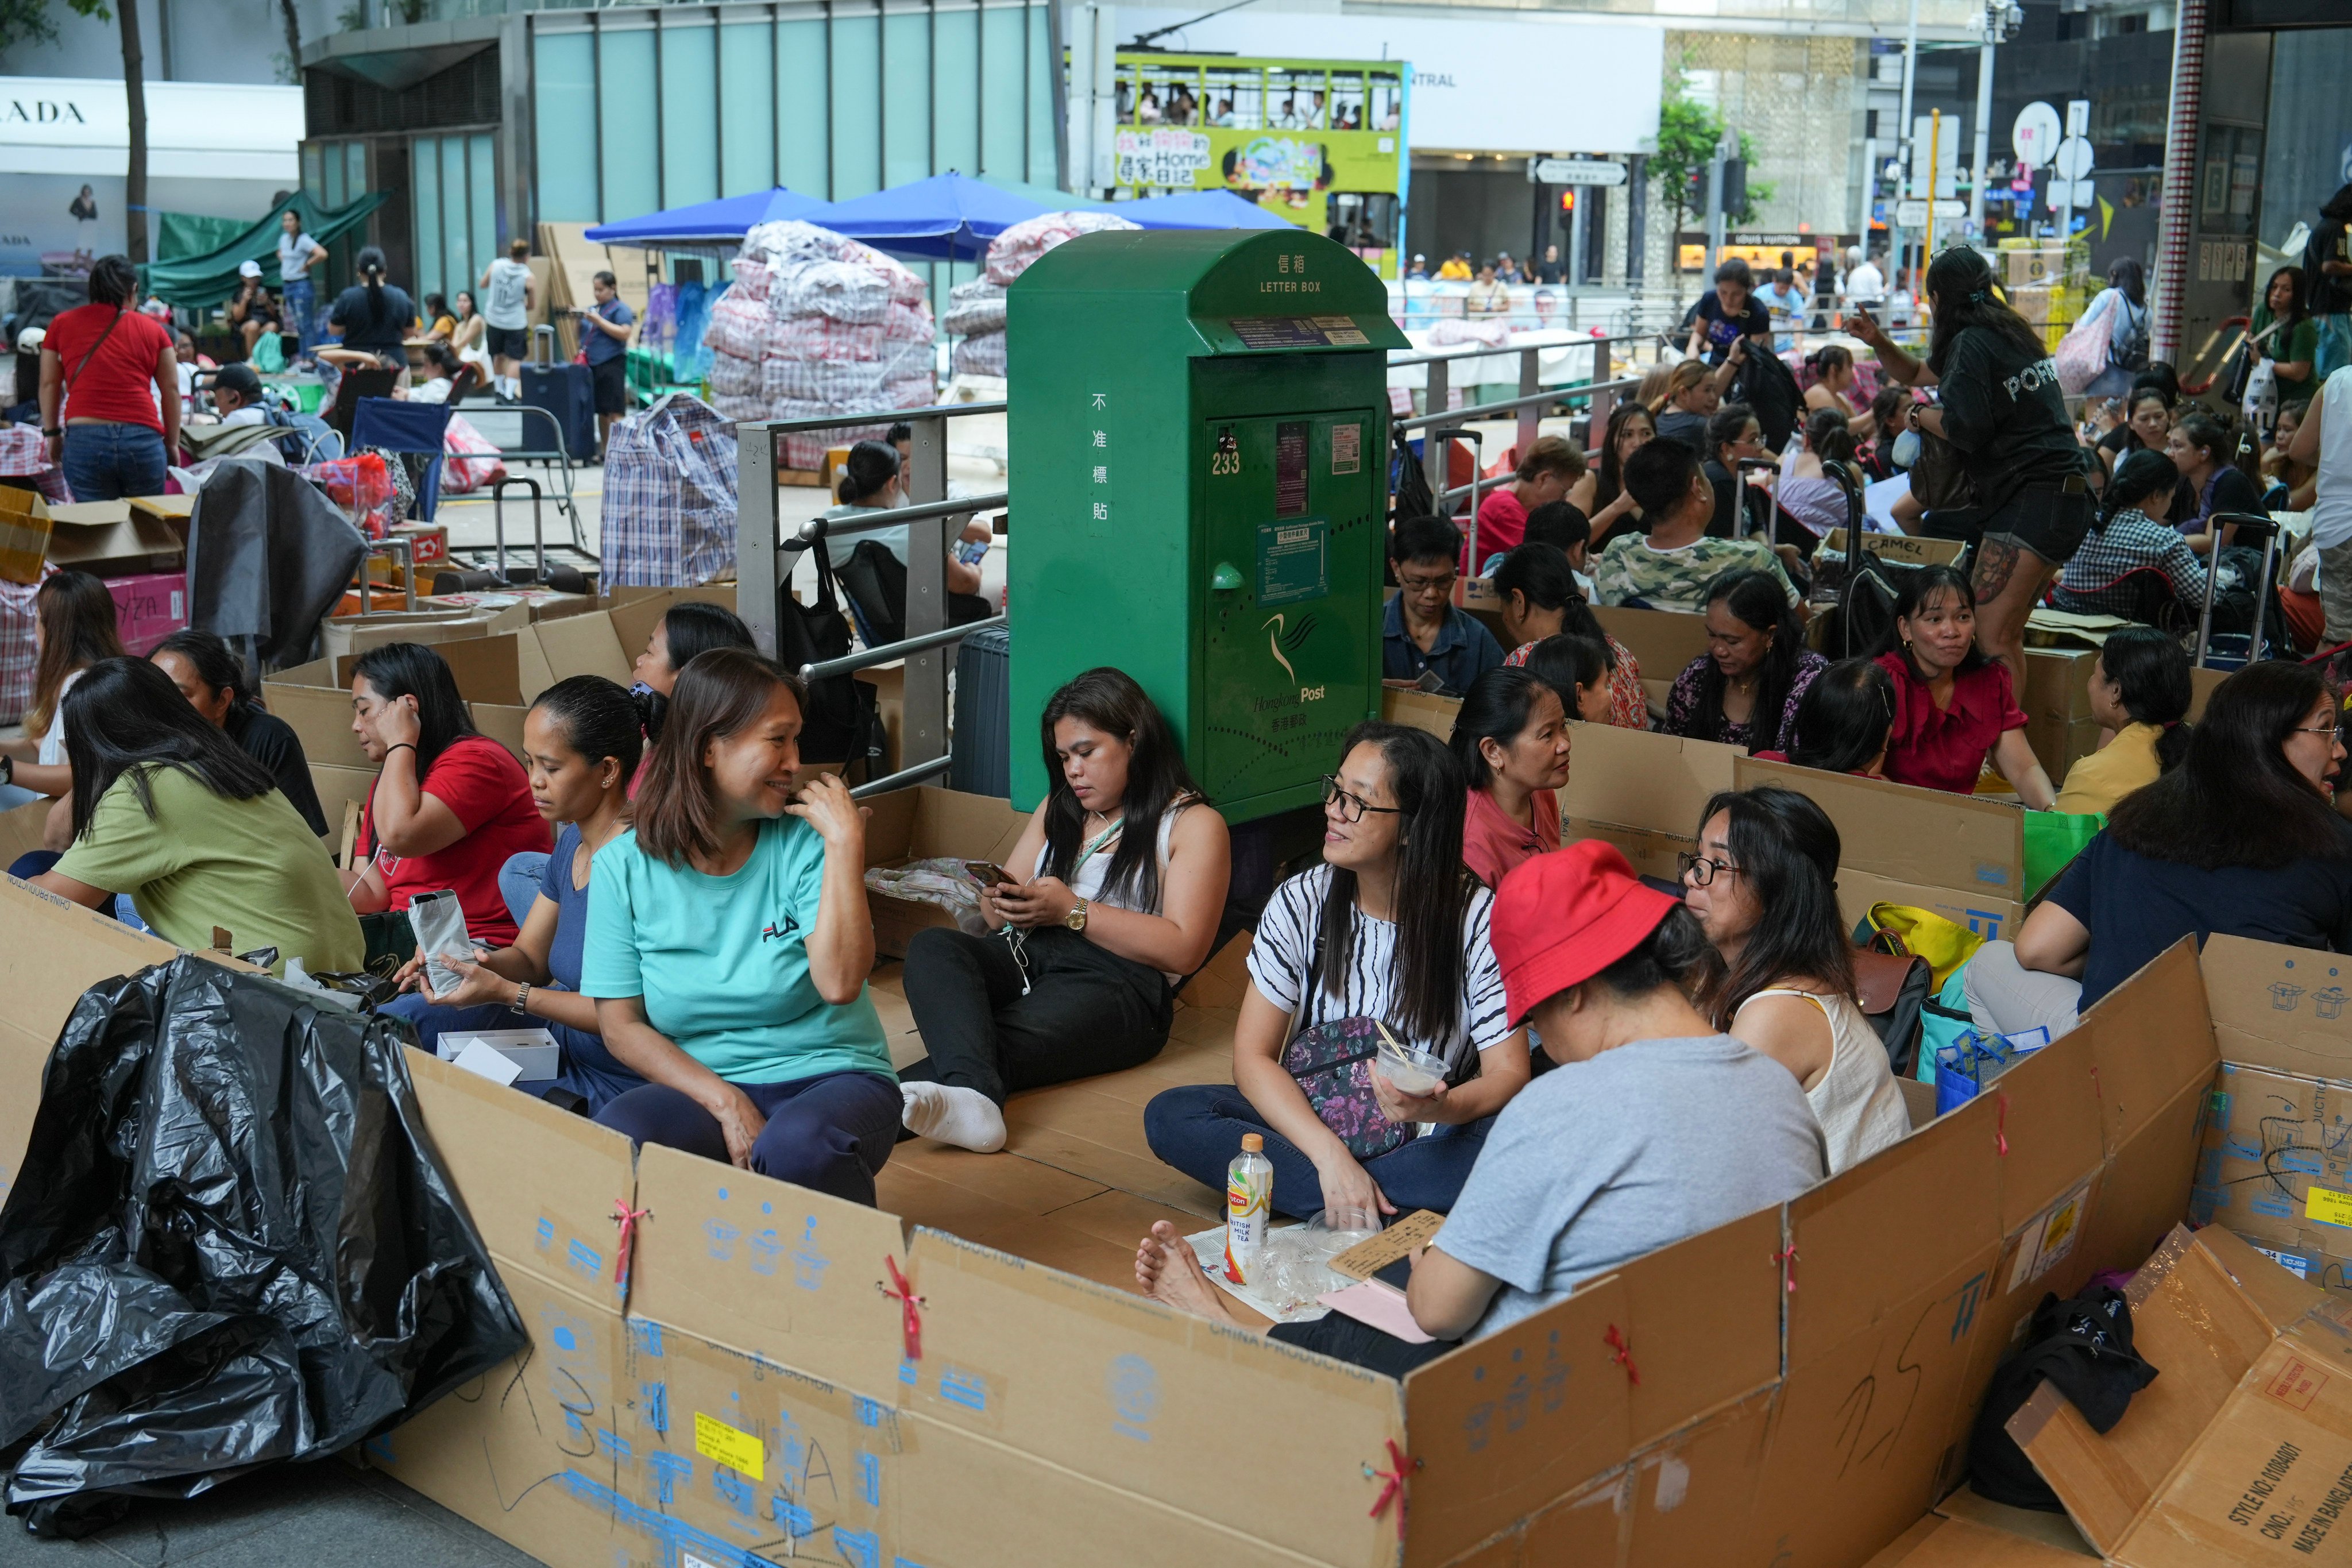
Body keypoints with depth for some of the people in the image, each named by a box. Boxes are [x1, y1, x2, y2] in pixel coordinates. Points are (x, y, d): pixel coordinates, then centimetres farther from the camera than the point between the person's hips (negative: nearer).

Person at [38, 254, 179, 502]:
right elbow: (171, 390, 10)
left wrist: (52, 433, 22)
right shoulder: (152, 330, 10)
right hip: (143, 439, 0)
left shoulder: (62, 324, 12)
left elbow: (49, 385, 13)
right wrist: (172, 443, 17)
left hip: (83, 439, 0)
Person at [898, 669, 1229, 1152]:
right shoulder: (1057, 808, 27)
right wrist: (1003, 903, -2)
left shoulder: (1193, 824, 6)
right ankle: (969, 1095, -54)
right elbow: (1000, 914, 25)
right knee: (931, 946, -27)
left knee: (1010, 1043, -35)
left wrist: (1073, 911, -9)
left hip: (1120, 983, -6)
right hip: (1027, 957, 6)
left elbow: (1184, 949, -7)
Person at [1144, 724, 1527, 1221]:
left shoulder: (1478, 919, -13)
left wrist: (1440, 1109, -38)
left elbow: (1509, 1073, -15)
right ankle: (1399, 1212, -27)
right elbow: (1253, 1056, -10)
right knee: (1170, 1116, -23)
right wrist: (1330, 1155, -25)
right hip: (1311, 1123, 3)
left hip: (1429, 1139, -3)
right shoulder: (1300, 903, -7)